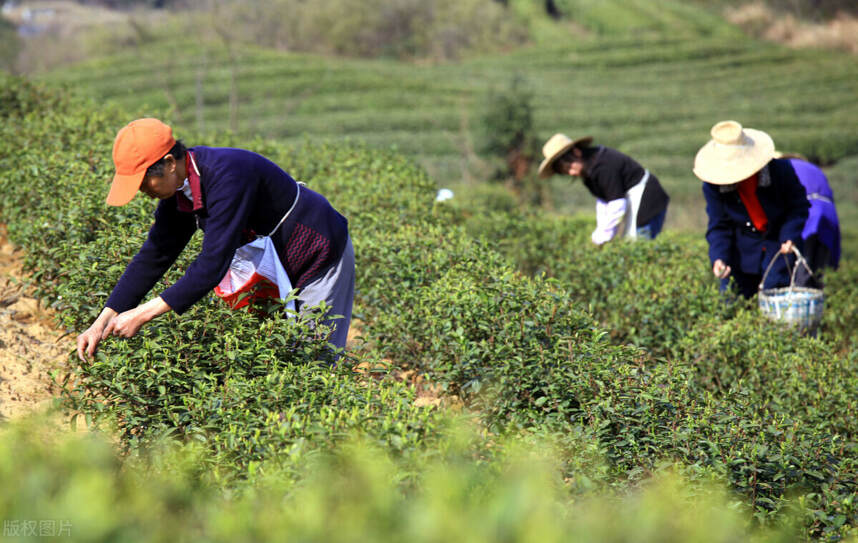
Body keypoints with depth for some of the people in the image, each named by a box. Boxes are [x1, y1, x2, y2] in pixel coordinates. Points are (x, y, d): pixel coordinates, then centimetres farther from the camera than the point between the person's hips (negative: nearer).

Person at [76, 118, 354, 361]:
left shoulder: (228, 176, -36)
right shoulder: (179, 189, -8)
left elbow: (213, 264, -38)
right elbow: (154, 256, -2)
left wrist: (142, 314, -35)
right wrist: (103, 321, -9)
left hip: (320, 255, -8)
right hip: (280, 266, 9)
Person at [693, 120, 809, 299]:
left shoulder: (780, 170, -19)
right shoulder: (712, 186, -14)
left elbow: (798, 207, -5)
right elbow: (718, 226, -7)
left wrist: (790, 236, -21)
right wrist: (719, 258, -24)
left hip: (778, 244, -2)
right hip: (741, 252, 2)